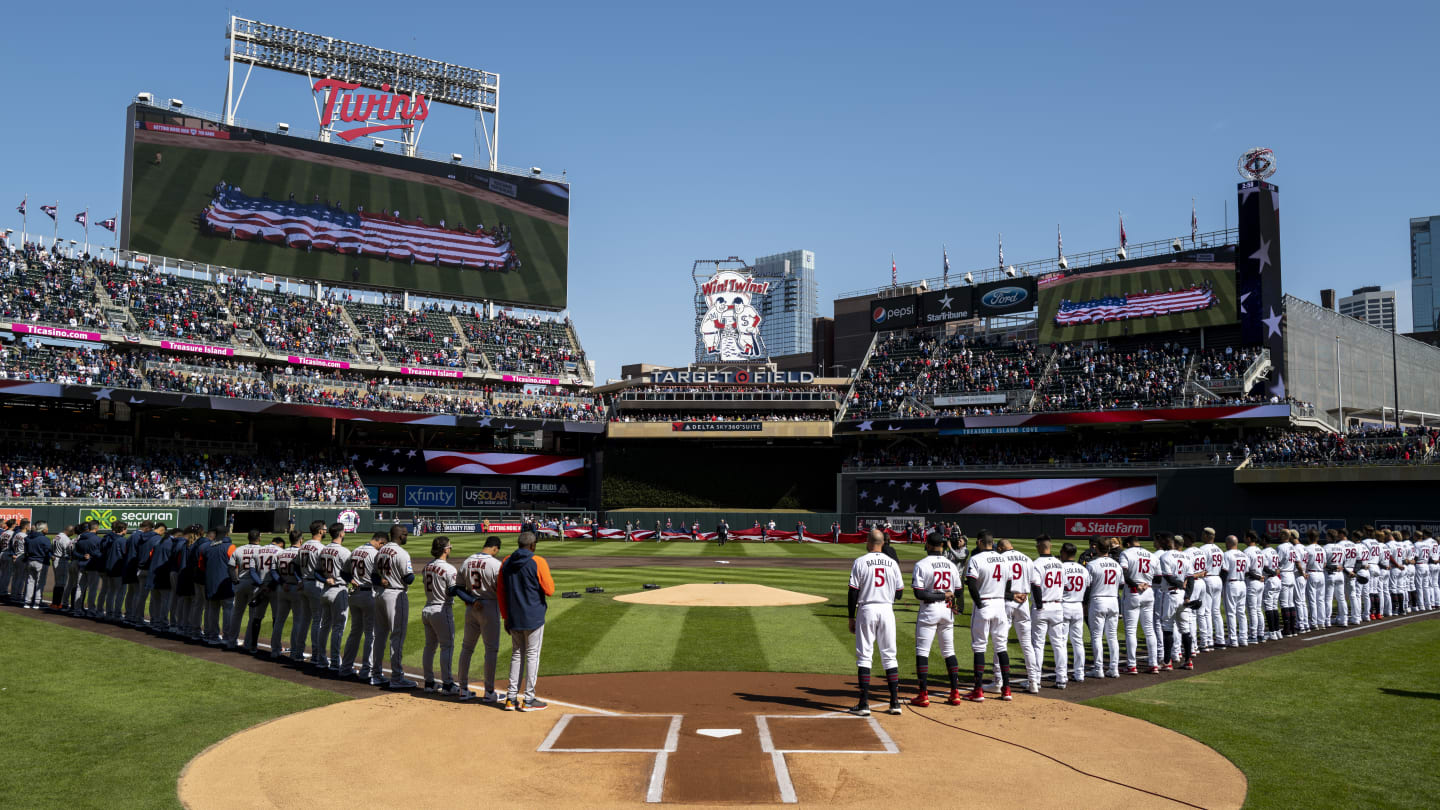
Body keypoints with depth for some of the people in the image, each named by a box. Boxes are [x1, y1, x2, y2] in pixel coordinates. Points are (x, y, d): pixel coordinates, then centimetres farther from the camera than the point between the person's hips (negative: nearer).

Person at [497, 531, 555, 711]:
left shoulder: (506, 563, 6)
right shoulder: (538, 562, -11)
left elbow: (500, 592, 9)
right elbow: (549, 590, -13)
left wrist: (506, 617, 14)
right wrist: (548, 575, 6)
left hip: (514, 619, 5)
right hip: (533, 617, -5)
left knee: (517, 654, 15)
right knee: (532, 655, 2)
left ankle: (511, 698, 13)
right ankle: (528, 700, 4)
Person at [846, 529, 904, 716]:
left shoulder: (860, 562, -5)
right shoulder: (892, 563, 4)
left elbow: (853, 592, -6)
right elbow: (899, 593, 7)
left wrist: (851, 618, 2)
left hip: (867, 610, -3)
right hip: (887, 610, 3)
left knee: (864, 656, 2)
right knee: (889, 656, 10)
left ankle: (864, 704, -1)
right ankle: (895, 702, 8)